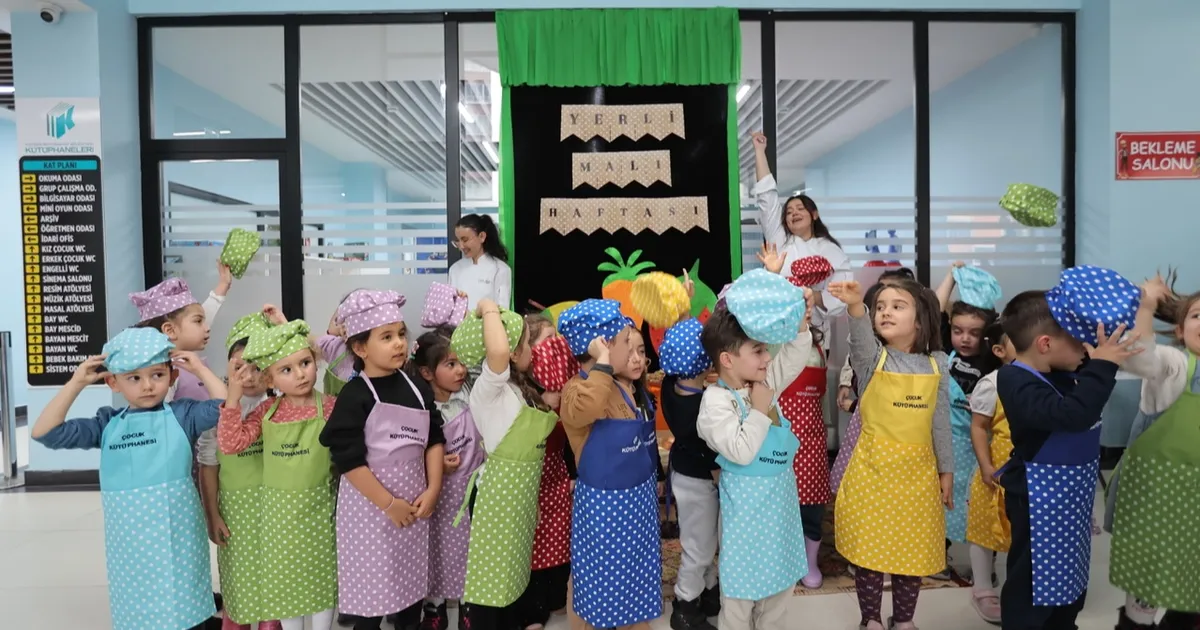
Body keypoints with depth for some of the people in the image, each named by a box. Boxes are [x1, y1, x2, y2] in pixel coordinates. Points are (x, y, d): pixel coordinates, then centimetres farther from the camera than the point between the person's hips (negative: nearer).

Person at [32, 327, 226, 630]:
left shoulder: (182, 414, -3)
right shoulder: (107, 424, 3)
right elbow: (44, 433, 1)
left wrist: (200, 369, -10)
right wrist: (76, 383, -3)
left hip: (176, 537, -2)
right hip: (129, 541, 3)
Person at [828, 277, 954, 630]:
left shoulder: (936, 365, 1)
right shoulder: (873, 357, -7)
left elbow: (941, 422, 6)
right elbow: (861, 337, -32)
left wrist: (946, 470, 8)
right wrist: (856, 307, -52)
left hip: (918, 470, 2)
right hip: (873, 467, -2)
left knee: (914, 548, 12)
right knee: (870, 546, 6)